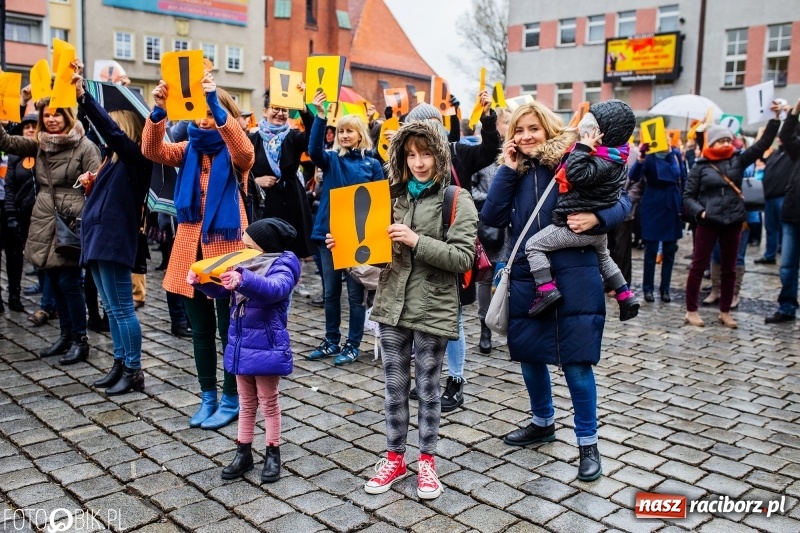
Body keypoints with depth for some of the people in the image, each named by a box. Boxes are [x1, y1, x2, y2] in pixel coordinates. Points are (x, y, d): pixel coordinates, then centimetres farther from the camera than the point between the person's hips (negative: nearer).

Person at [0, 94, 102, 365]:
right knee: (55, 282, 11)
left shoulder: (85, 146, -6)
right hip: (44, 223, 6)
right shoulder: (39, 144, 12)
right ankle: (66, 335, 23)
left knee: (69, 282, -5)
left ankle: (80, 340, 6)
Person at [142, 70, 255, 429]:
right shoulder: (188, 150, 8)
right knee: (200, 330, 13)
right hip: (191, 248, 5)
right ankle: (208, 398, 27)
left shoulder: (234, 154, -5)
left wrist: (215, 103, -38)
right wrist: (159, 109, -27)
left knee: (229, 329, 3)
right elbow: (152, 150, -10)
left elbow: (244, 150, -30)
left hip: (226, 248, -5)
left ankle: (231, 401, 17)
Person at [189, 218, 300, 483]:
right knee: (246, 403, 16)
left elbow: (275, 288, -36)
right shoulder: (244, 264, 7)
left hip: (266, 347, -7)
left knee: (268, 402, 7)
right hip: (240, 345, 7)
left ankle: (273, 454, 20)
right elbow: (220, 290, 10)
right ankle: (243, 453, 26)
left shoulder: (281, 265, -15)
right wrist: (201, 280, -11)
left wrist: (244, 281, -53)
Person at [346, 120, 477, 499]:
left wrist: (417, 241, -23)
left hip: (433, 308, -4)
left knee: (427, 388, 10)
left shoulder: (457, 200, -6)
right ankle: (395, 457, 28)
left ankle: (427, 461, 26)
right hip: (392, 304, 4)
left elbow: (463, 258, -14)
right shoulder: (396, 196, 8)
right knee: (395, 387, 13)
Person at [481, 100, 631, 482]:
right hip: (525, 277, 5)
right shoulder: (514, 171, 8)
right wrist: (509, 169, -7)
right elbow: (492, 217, -5)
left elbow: (622, 201, -2)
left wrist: (596, 217, -23)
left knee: (576, 362, -1)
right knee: (529, 354, 16)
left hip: (573, 276, -5)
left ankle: (588, 443, 16)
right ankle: (543, 422, 39)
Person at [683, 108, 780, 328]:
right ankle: (691, 311, 10)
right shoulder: (701, 166, -2)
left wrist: (775, 118, -6)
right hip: (708, 222, -4)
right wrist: (699, 211, -16)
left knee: (729, 268, 11)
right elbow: (687, 196, -1)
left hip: (733, 221, 4)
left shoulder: (738, 160, 6)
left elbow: (762, 144, 1)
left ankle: (725, 312, 22)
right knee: (699, 266, 2)